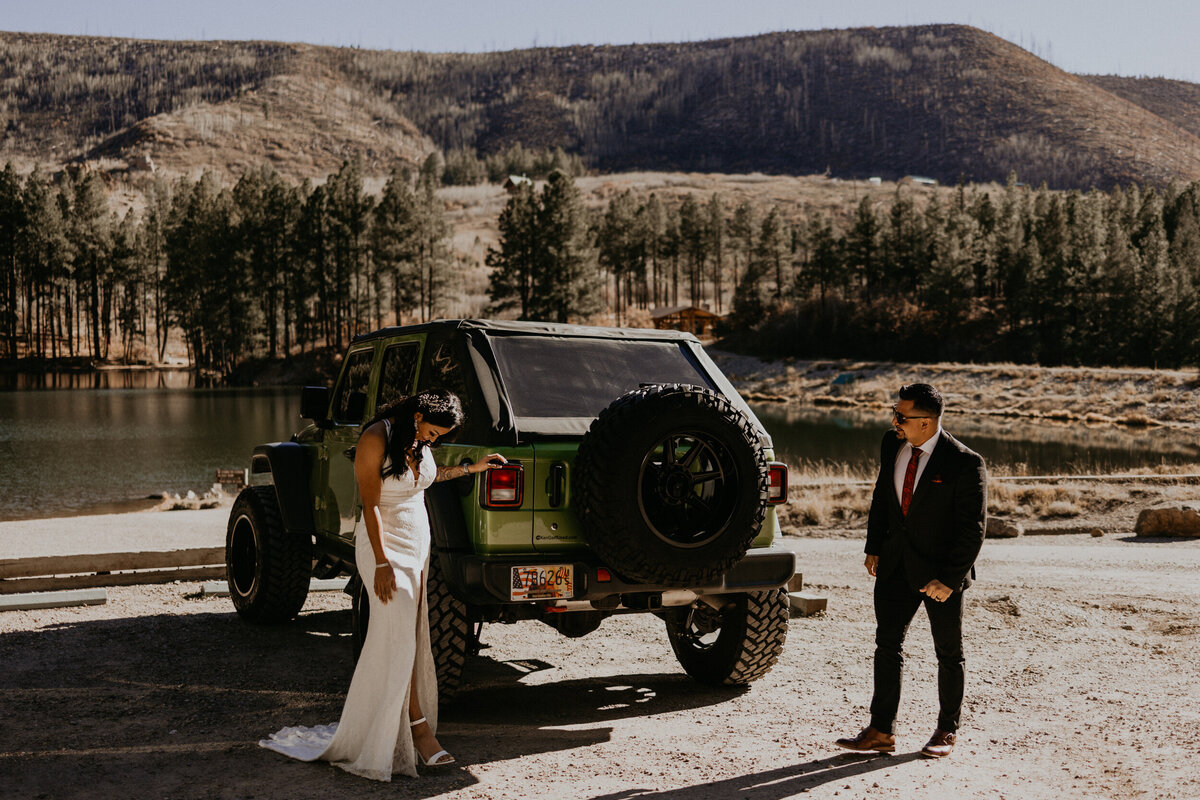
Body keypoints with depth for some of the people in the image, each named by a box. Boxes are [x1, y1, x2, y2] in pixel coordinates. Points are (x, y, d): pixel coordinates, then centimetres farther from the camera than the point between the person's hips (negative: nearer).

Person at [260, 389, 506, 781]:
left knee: (410, 637, 7)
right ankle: (419, 729, -10)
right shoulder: (376, 440, -18)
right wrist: (381, 563, -22)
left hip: (418, 543, 8)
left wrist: (471, 469, 24)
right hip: (385, 545, -8)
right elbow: (370, 505, -19)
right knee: (399, 637, -11)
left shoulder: (418, 442, 4)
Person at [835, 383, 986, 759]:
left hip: (939, 570, -5)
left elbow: (972, 529, -16)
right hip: (896, 563, 5)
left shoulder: (965, 464, -19)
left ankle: (947, 730, 25)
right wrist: (874, 548, 9)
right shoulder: (892, 444, -1)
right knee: (887, 644, 5)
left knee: (948, 652, 10)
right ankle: (881, 731, 11)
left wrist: (949, 579, -19)